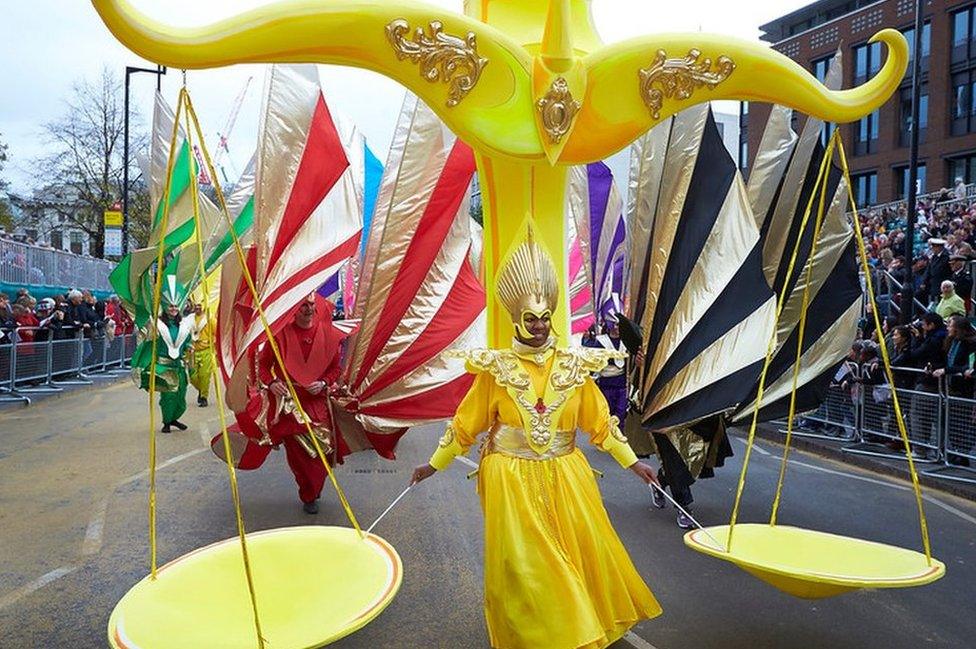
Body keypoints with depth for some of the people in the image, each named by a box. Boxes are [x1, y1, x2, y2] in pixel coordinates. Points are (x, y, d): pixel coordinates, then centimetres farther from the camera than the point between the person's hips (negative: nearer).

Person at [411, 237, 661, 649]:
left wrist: (632, 463, 8)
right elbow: (466, 423, 1)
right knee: (524, 564, 4)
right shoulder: (496, 369, -7)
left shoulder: (573, 366, -2)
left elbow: (600, 422, 6)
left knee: (583, 552, 10)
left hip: (565, 476, 3)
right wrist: (434, 465, 5)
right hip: (512, 479, -2)